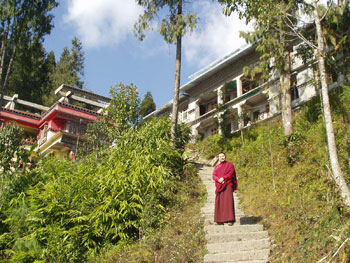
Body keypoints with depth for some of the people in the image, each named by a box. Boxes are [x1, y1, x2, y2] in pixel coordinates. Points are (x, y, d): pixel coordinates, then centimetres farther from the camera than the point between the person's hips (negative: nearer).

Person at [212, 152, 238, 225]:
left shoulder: (230, 164, 8)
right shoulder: (216, 167, 18)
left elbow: (231, 174, -5)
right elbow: (214, 176, 4)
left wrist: (223, 178, -17)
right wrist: (219, 180, -16)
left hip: (228, 186, -4)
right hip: (219, 186, 4)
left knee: (228, 201, -12)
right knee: (219, 202, 0)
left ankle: (230, 220, -14)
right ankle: (220, 220, 5)